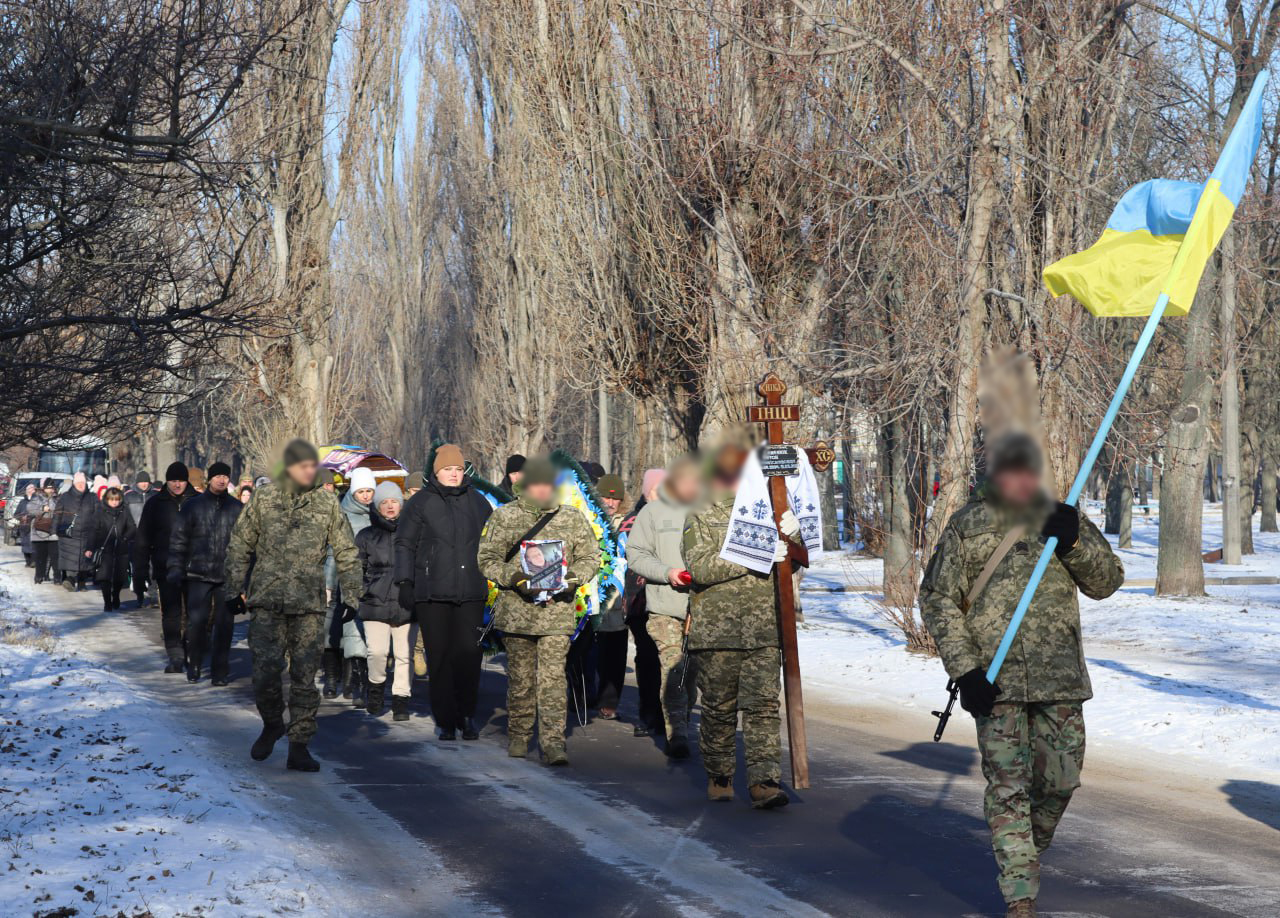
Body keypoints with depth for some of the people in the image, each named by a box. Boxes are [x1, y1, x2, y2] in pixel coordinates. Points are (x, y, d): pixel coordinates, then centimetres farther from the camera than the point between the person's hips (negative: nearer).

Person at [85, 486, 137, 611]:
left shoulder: (124, 513, 8)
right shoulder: (100, 513, 3)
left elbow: (132, 529, 7)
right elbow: (93, 531, 1)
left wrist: (125, 538, -12)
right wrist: (89, 548, -6)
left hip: (121, 550, 2)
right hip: (104, 549, -2)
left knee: (119, 577, 9)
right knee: (105, 577, -10)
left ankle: (115, 597, 35)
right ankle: (107, 602, -2)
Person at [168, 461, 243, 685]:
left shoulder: (237, 508, 7)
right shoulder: (193, 506, 4)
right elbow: (178, 539, 6)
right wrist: (176, 569, -2)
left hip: (228, 576, 1)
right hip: (199, 574, -1)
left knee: (224, 624, 3)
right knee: (196, 621, -3)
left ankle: (220, 670, 13)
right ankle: (194, 667, 15)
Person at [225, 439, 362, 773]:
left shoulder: (327, 503, 5)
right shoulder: (264, 498, 5)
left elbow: (346, 551, 11)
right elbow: (240, 543, 12)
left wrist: (351, 593, 3)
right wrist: (236, 586, 7)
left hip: (309, 606, 0)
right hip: (267, 602, 0)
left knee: (305, 677, -1)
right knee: (266, 670, -6)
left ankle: (299, 747, 6)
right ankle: (272, 724, 21)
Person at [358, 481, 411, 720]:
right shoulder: (366, 536, 7)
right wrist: (361, 593, 5)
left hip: (405, 606, 1)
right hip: (376, 604, -1)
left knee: (403, 654, 0)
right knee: (377, 651, -13)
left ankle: (400, 700, 12)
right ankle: (376, 687, 14)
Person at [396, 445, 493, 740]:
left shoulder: (477, 502, 14)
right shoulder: (421, 502, 5)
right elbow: (404, 543, 6)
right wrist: (405, 582, -1)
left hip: (471, 593, 2)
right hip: (432, 593, -2)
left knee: (469, 655, -5)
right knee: (439, 658, 0)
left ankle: (467, 715, 9)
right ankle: (446, 721, 7)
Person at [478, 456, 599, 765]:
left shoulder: (572, 518, 7)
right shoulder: (504, 516, 4)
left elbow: (590, 557, 12)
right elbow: (487, 558, 4)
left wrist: (572, 577, -7)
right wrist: (513, 578, -12)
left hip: (557, 612, 0)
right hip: (516, 611, 0)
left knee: (553, 678, -8)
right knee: (520, 678, 8)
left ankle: (553, 742, -9)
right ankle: (518, 736, 24)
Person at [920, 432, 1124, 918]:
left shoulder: (1062, 519, 7)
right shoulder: (967, 526, 0)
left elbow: (1107, 582, 5)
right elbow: (937, 599, 0)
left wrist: (1074, 543, -14)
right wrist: (964, 669, -10)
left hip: (1060, 677, 3)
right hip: (994, 678, -2)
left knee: (1060, 781, 7)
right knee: (1007, 788, -4)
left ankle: (1028, 851, 35)